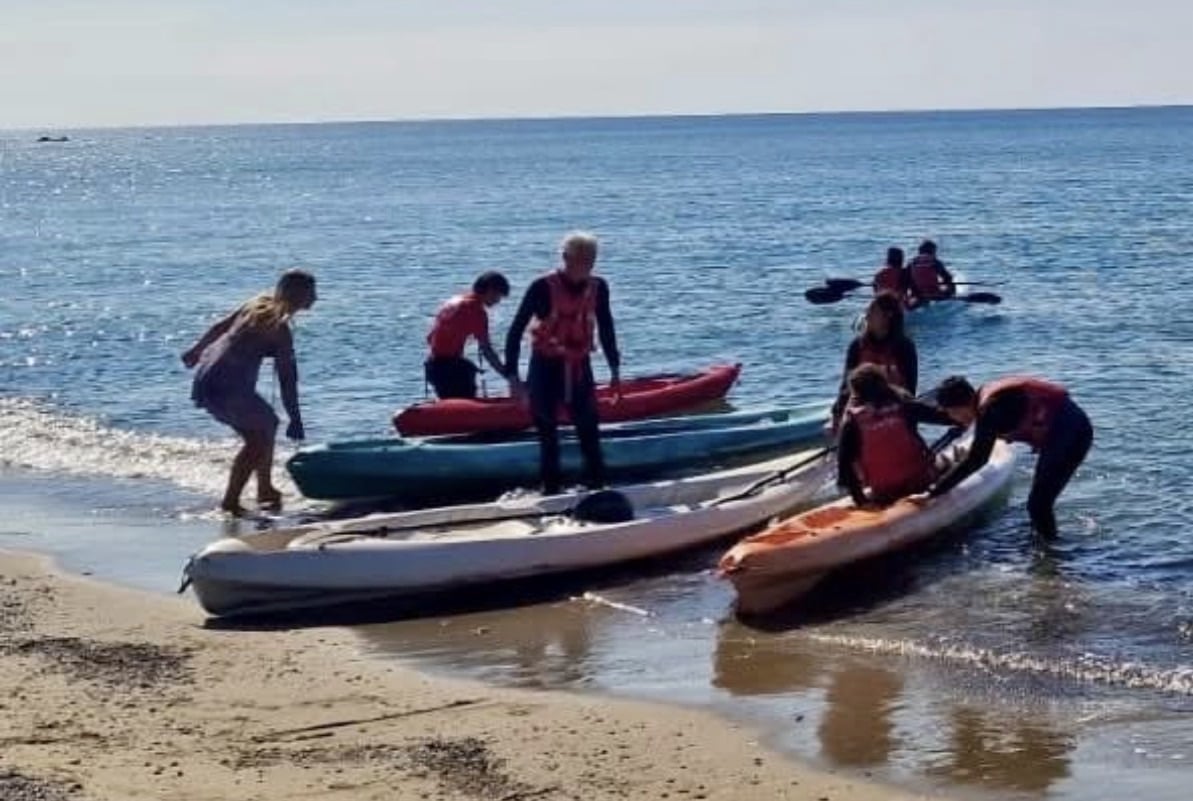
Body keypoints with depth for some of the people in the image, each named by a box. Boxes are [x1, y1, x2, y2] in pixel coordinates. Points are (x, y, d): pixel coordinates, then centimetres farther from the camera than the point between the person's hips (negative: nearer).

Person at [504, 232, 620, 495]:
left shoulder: (597, 288, -2)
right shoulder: (543, 287, -15)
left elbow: (606, 329, 11)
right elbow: (516, 330, -12)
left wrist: (615, 370, 13)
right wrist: (512, 374, -15)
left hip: (579, 369, 3)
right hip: (546, 368, -3)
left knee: (589, 430, 1)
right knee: (548, 433, 2)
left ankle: (597, 484, 9)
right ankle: (551, 489, 10)